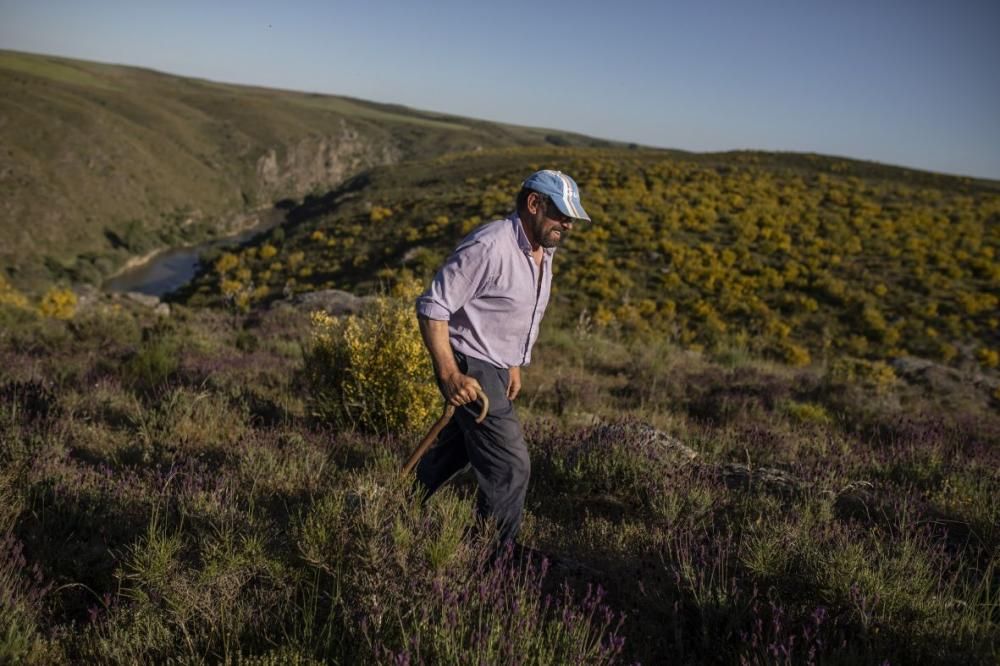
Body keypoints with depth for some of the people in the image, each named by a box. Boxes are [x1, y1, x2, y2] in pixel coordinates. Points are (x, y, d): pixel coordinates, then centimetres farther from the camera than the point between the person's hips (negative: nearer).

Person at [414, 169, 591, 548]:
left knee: (456, 450, 24)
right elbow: (431, 307, -22)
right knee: (510, 468, -8)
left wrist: (513, 367, 19)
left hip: (495, 369, 10)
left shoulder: (543, 251, 6)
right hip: (469, 369, -10)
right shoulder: (489, 247, -23)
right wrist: (449, 375, -27)